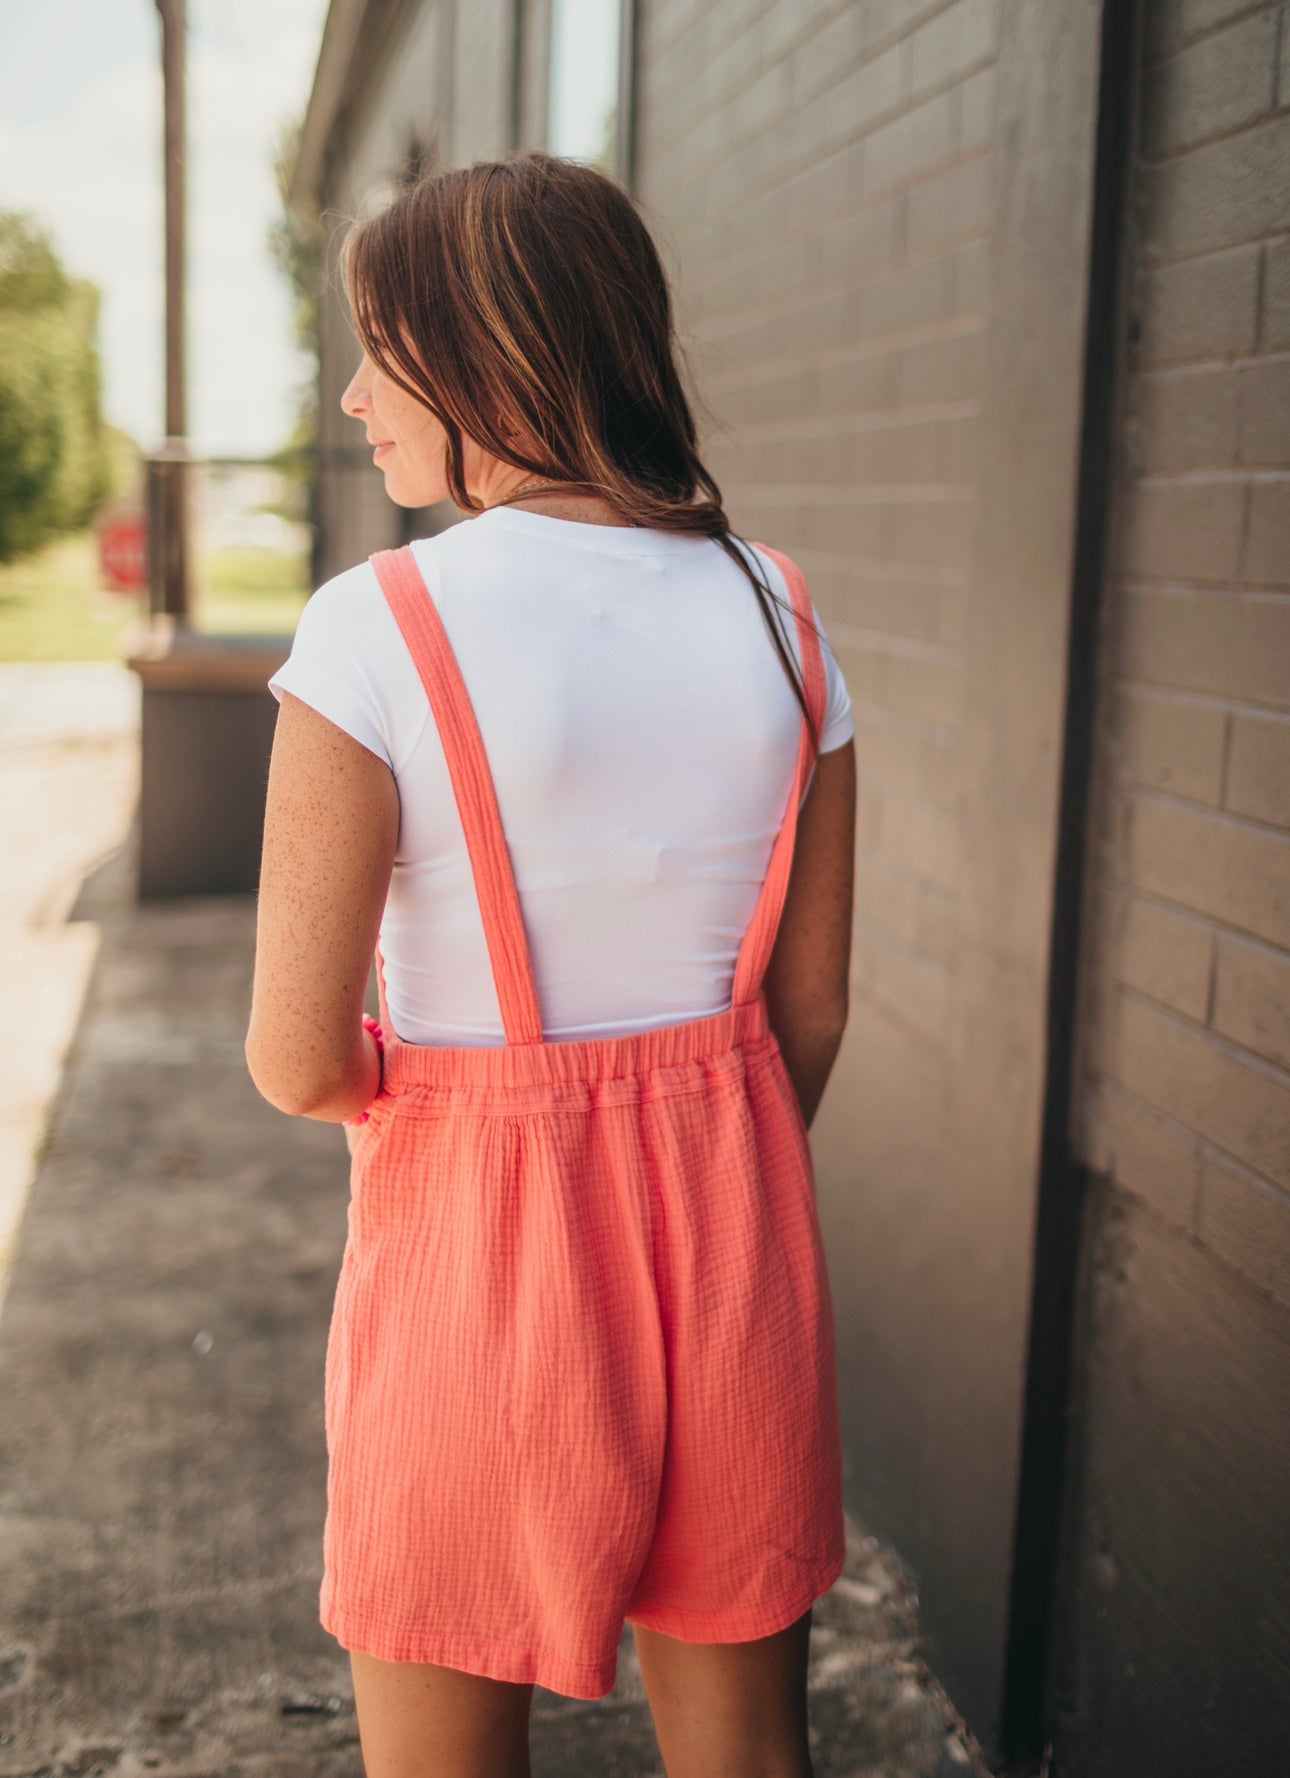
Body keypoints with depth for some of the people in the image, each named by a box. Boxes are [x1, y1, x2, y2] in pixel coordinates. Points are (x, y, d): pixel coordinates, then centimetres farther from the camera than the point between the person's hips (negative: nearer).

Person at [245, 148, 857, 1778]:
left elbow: (297, 1058, -16)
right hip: (737, 1222, 5)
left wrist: (419, 1107, 6)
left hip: (477, 1226, -4)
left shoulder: (379, 627, -16)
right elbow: (811, 1012, 4)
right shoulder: (775, 614, -2)